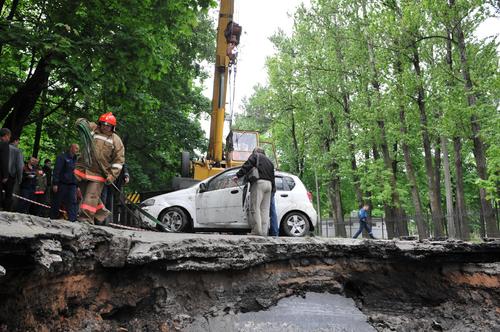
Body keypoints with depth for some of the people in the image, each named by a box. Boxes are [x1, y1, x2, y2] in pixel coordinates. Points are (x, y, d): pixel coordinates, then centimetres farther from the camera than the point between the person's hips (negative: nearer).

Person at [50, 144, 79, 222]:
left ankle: (72, 219, -14)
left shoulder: (75, 159, 17)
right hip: (61, 184, -5)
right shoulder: (62, 157, -4)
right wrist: (55, 183, -18)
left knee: (73, 202, -8)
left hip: (72, 184, 5)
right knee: (57, 203, 4)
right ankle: (53, 218, 15)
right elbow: (56, 171, -10)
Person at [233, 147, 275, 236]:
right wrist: (273, 188, 29)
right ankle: (264, 231, 3)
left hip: (259, 183, -7)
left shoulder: (255, 155, 11)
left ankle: (257, 230, -12)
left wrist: (238, 175, -14)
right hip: (269, 184, 7)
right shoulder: (269, 161, 30)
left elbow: (247, 165, -6)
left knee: (255, 208, -7)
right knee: (265, 209, 6)